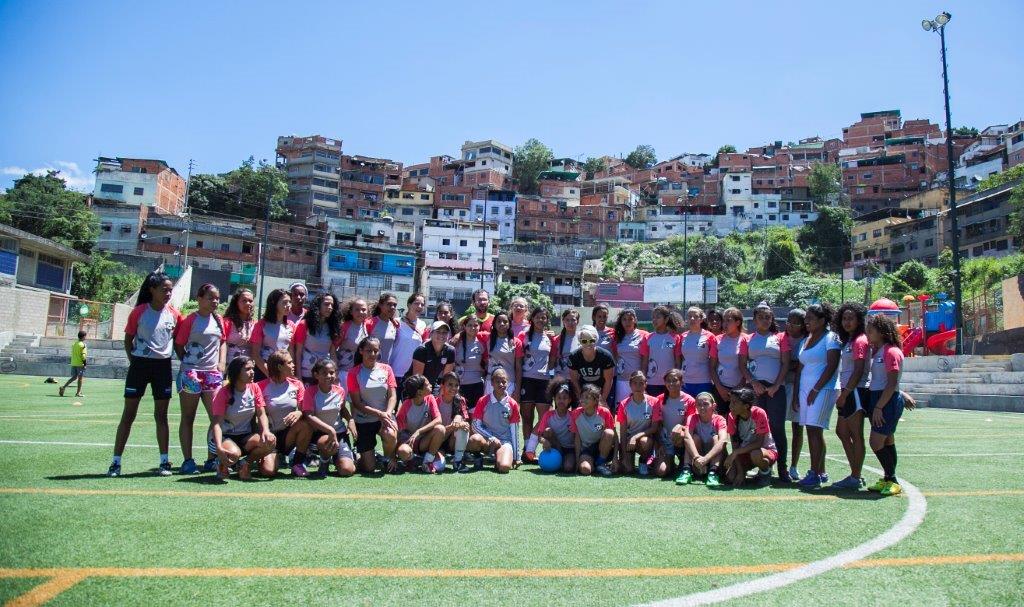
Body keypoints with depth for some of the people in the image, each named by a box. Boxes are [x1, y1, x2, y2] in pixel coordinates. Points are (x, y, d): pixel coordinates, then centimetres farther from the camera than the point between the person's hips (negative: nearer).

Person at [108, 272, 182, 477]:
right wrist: (133, 361, -2)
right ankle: (116, 462, 9)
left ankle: (164, 461, 11)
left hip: (163, 366, 2)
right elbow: (128, 339, 4)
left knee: (161, 415, 7)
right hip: (140, 364, -2)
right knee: (128, 414, 3)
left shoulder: (174, 314, 1)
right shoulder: (139, 312, -5)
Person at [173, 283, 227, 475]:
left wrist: (221, 363, 7)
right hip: (191, 373, -4)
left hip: (212, 373, 5)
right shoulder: (190, 320, -4)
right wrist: (187, 365, -7)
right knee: (188, 419, 5)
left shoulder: (219, 320, 10)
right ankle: (187, 460, 9)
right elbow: (179, 345, 0)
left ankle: (212, 459, 11)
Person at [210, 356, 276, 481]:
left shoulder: (255, 388, 0)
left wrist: (266, 431, -25)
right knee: (233, 453, -38)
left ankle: (245, 463, 1)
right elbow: (217, 423, -20)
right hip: (225, 436, -4)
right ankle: (223, 466, 2)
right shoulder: (224, 392, -13)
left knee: (270, 441, -27)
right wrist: (219, 448, -36)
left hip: (246, 437, 4)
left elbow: (261, 414, -2)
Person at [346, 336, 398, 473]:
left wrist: (387, 413, -21)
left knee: (390, 435, -35)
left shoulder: (386, 369, 1)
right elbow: (357, 403, -9)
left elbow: (392, 396, -2)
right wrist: (379, 413, -20)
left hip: (385, 415, 1)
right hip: (363, 420, -1)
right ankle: (361, 456, 34)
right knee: (369, 468, -4)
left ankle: (388, 459, 0)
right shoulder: (354, 373, -7)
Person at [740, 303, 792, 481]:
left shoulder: (780, 338, 9)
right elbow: (742, 365, 6)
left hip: (775, 388, -1)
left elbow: (785, 364, 3)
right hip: (755, 388, 1)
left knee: (777, 427, -4)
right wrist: (753, 382, -8)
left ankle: (782, 468, 1)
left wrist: (776, 385, -7)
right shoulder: (748, 340, 12)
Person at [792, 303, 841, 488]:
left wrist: (816, 389, -15)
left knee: (814, 430, -12)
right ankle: (821, 472, 14)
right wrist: (796, 394, 12)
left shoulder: (830, 338, -5)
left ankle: (815, 473, -10)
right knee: (812, 431, 7)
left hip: (823, 390, -7)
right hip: (805, 390, 7)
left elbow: (831, 366, -13)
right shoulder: (805, 341, 17)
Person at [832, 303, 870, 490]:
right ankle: (856, 475, 21)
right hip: (849, 392, 10)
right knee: (842, 432, 14)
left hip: (856, 392, -10)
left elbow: (858, 372, -17)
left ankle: (855, 478, 2)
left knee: (856, 436, -4)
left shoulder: (860, 340, -11)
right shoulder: (848, 340, 17)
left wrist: (844, 394, -16)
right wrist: (843, 394, 13)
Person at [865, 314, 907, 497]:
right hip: (877, 398, 9)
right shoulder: (876, 351, 12)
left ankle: (892, 481, 1)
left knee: (876, 442, -10)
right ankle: (888, 480, 19)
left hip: (888, 401, -9)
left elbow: (892, 384, -18)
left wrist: (878, 407, -19)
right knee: (887, 441, 13)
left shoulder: (891, 352, -14)